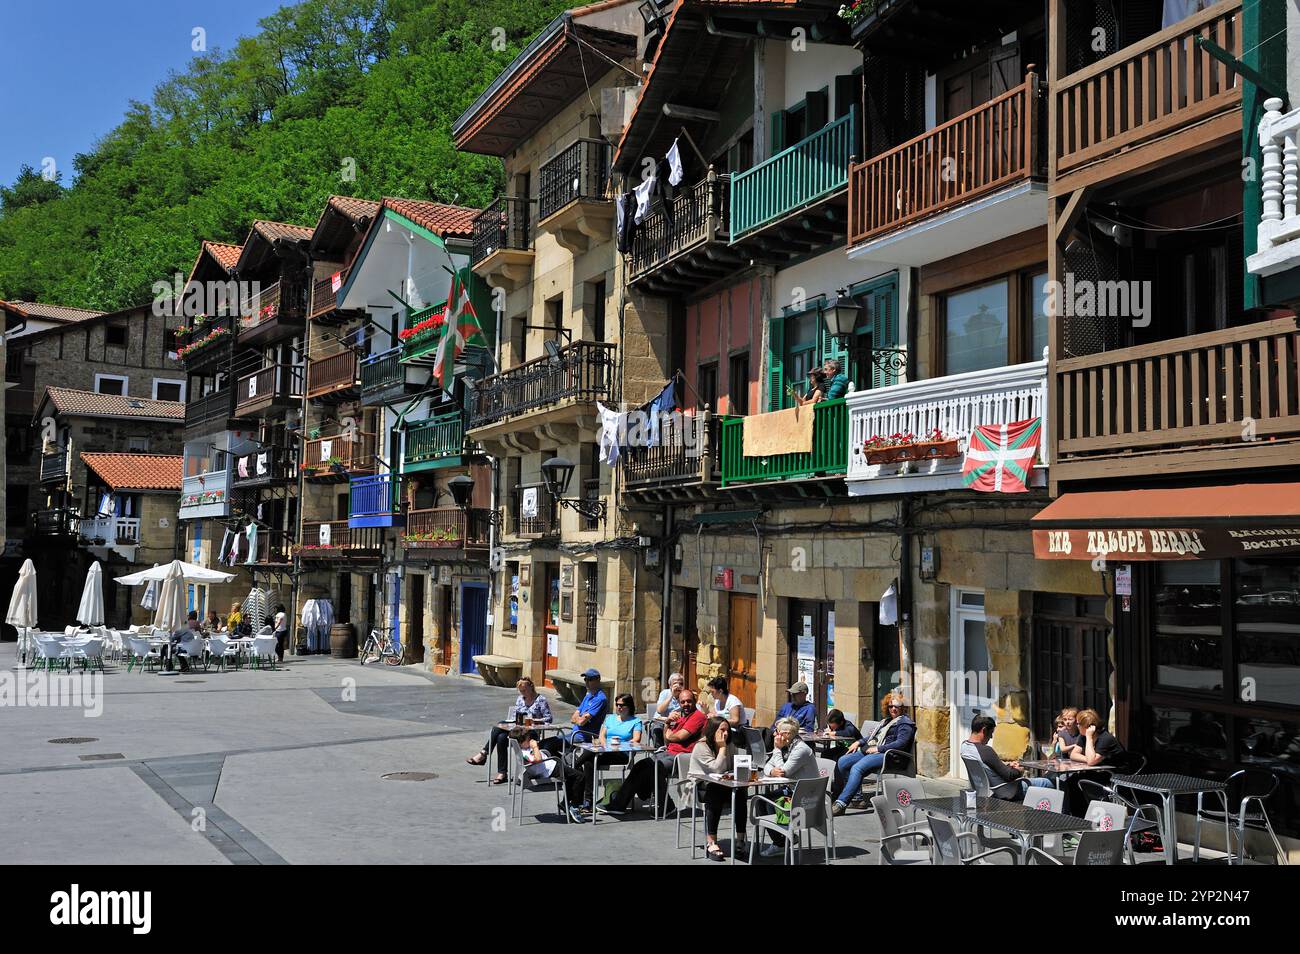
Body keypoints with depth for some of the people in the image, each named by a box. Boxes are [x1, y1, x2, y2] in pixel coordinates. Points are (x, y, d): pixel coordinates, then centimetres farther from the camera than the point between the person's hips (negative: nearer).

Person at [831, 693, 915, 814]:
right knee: (842, 762, -10)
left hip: (885, 754, -10)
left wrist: (878, 748, -16)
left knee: (857, 768, -32)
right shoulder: (886, 720, 29)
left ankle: (841, 803, -38)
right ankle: (856, 795, -9)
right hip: (869, 751, 10)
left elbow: (901, 743, -13)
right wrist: (859, 742, 15)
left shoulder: (905, 722, 1)